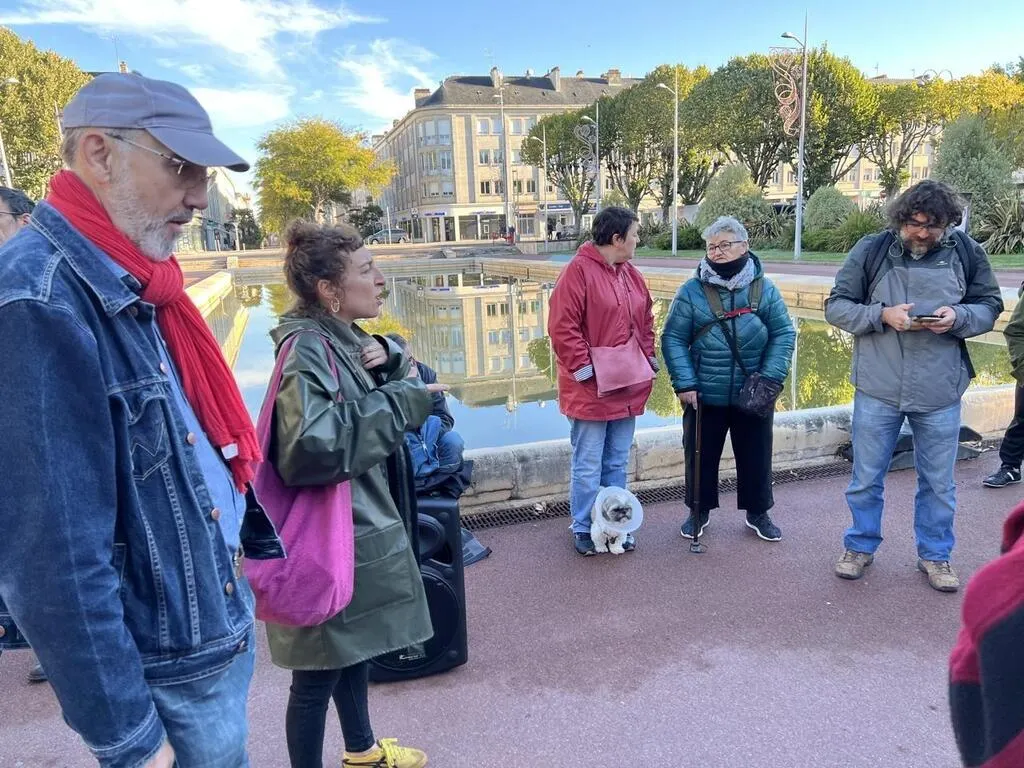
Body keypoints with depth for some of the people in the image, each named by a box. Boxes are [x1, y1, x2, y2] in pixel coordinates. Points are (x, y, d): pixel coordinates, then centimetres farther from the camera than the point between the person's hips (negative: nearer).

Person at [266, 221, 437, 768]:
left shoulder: (342, 336, 3)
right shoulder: (307, 349, -23)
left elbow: (400, 380, 17)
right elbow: (312, 442, -38)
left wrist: (387, 357, -6)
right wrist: (401, 402, -28)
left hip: (362, 524, 10)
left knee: (357, 647, 27)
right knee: (318, 672, 9)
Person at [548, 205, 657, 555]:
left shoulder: (631, 275, 11)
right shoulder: (578, 271, -14)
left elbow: (646, 323, 19)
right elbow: (562, 328, -18)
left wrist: (648, 359, 8)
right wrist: (585, 370, -18)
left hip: (627, 391, 8)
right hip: (590, 391, -7)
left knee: (617, 463, 17)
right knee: (588, 467, 4)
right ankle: (583, 529, 21)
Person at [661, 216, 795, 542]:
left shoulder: (765, 289, -1)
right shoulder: (691, 291, -6)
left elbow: (783, 334, 1)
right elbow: (673, 339, -6)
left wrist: (771, 378, -10)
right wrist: (684, 383, -14)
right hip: (704, 396, -1)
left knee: (756, 455, 14)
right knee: (701, 455, 12)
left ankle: (758, 512, 36)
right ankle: (699, 510, 33)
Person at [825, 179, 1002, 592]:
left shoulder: (966, 251, -1)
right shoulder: (872, 250, -5)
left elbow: (989, 306, 8)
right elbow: (836, 307, -3)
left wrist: (958, 317, -14)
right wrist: (883, 314, -20)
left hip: (940, 392, 1)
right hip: (877, 389, -1)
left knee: (938, 482, 14)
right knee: (866, 477, 11)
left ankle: (935, 554, 34)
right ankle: (861, 546, 32)